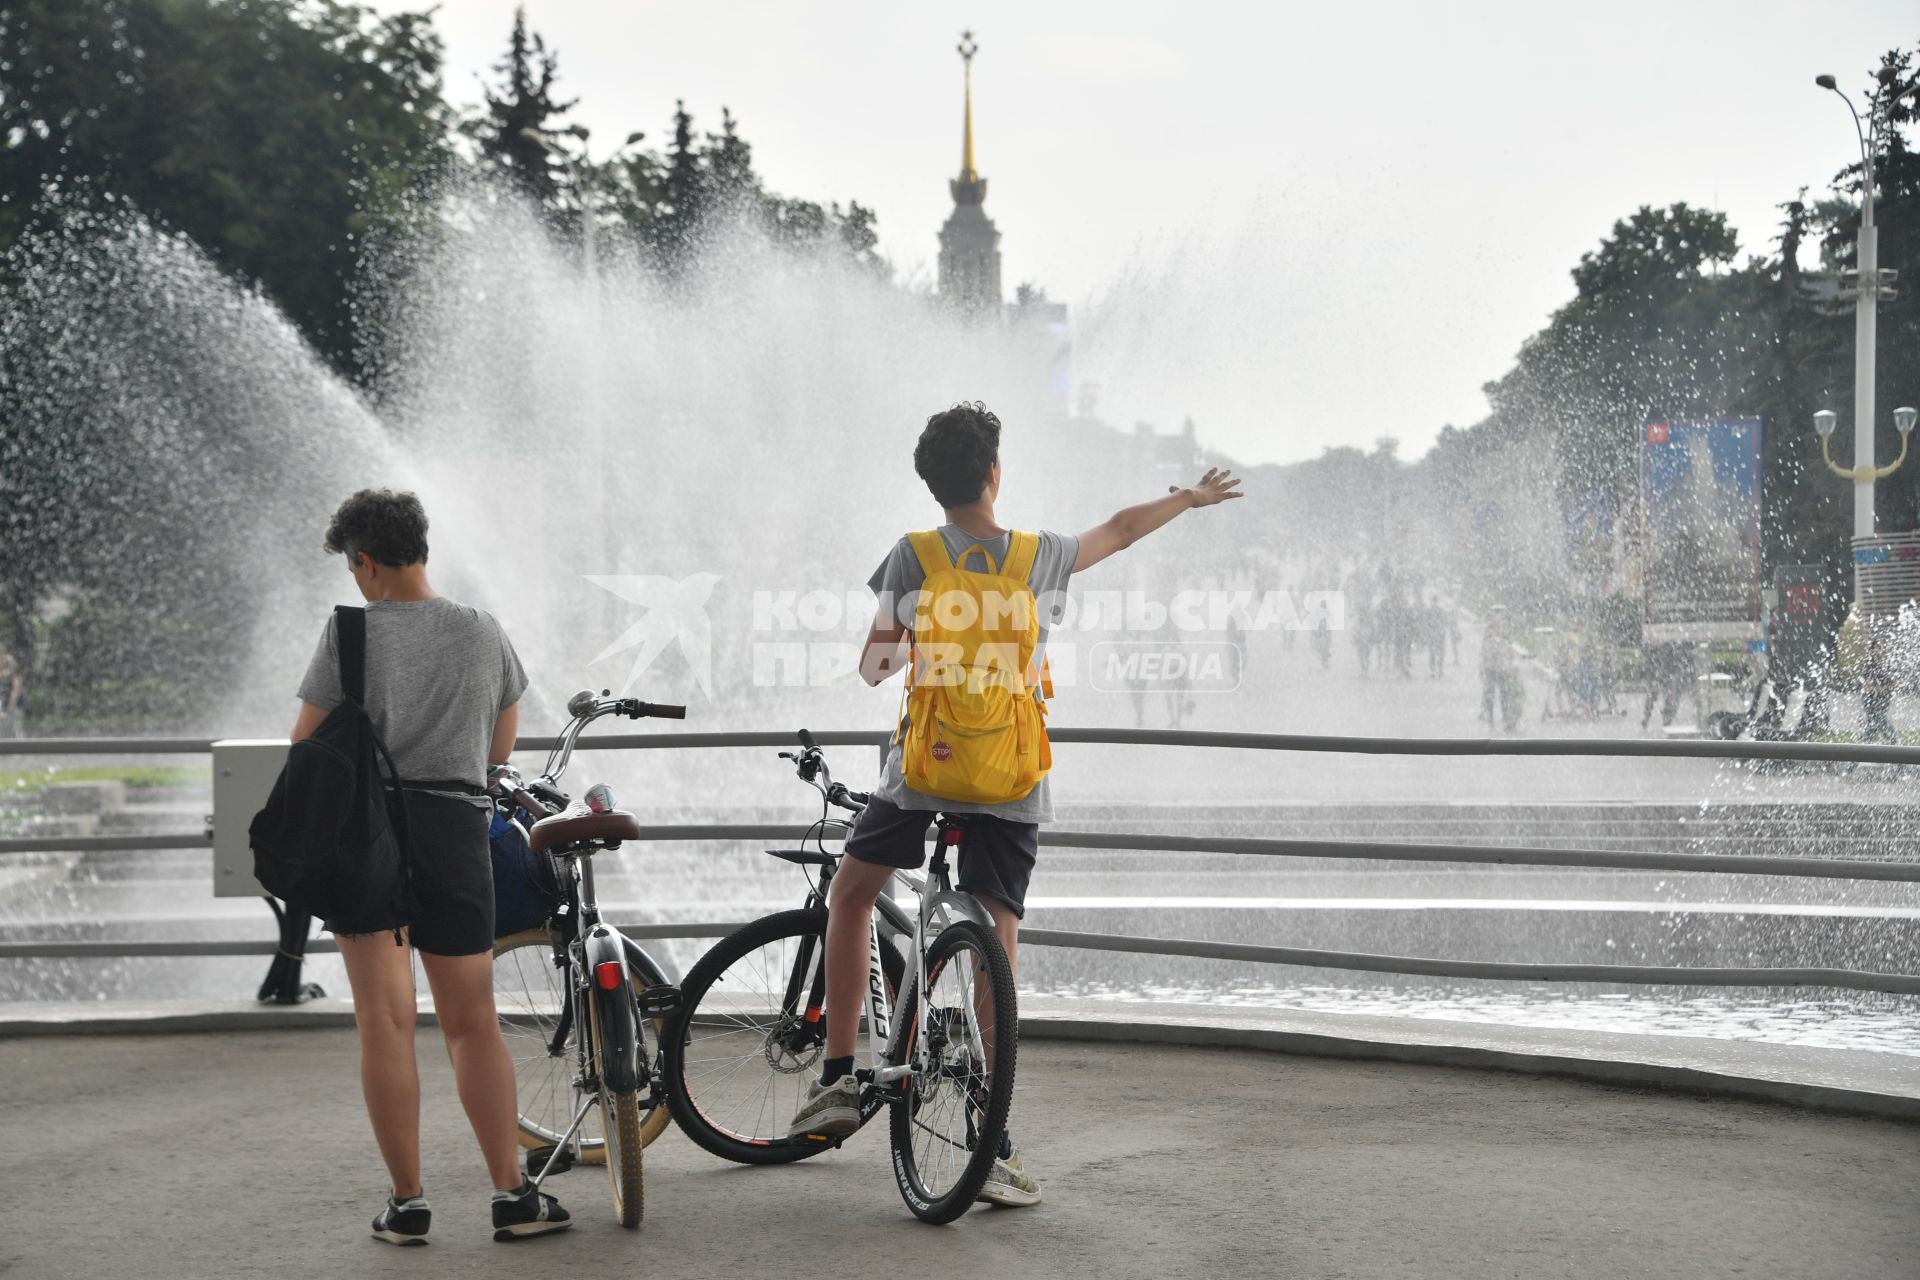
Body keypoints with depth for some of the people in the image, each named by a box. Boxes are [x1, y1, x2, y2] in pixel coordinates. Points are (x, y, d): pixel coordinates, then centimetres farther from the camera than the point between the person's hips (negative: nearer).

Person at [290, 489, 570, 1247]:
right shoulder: (484, 635, 9)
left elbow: (307, 746, -3)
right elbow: (501, 749, 18)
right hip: (458, 828, 3)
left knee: (385, 1021, 0)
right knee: (473, 1022, 10)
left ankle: (407, 1203, 1)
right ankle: (513, 1196, 6)